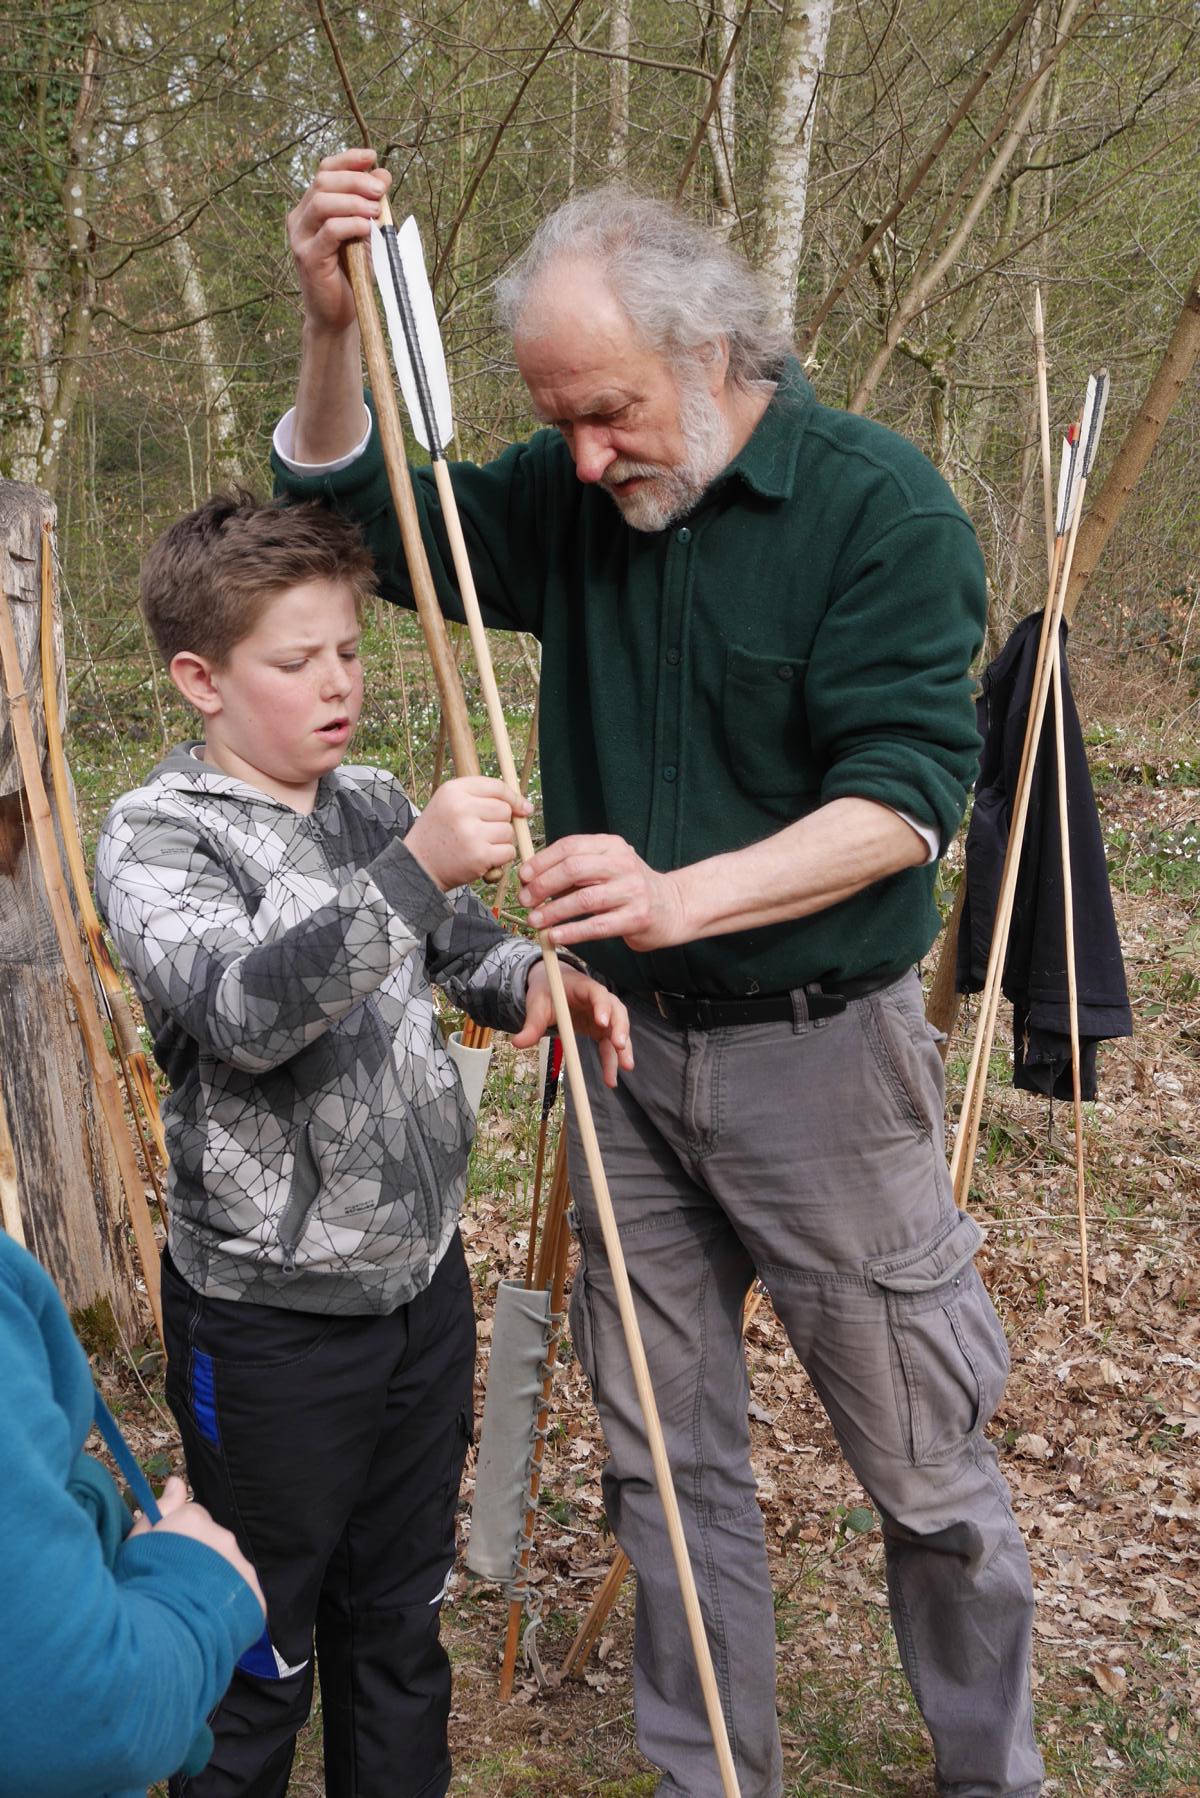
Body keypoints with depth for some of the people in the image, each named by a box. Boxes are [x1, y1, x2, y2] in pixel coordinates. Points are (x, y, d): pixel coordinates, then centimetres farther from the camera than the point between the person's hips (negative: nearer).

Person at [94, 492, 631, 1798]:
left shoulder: (374, 805, 4)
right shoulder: (156, 838, -16)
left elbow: (452, 943, 21)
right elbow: (244, 1010, -34)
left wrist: (534, 978, 0)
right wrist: (412, 869, -45)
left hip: (421, 1277, 6)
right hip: (269, 1321, -6)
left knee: (400, 1612, 23)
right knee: (258, 1654, 12)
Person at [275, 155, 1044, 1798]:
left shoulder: (882, 504, -12)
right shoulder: (570, 497, 3)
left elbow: (909, 796, -19)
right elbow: (353, 518, 8)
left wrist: (682, 895, -33)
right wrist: (333, 332, -11)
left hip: (819, 1054, -4)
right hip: (628, 1052, 5)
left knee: (928, 1464, 10)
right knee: (666, 1458, 14)